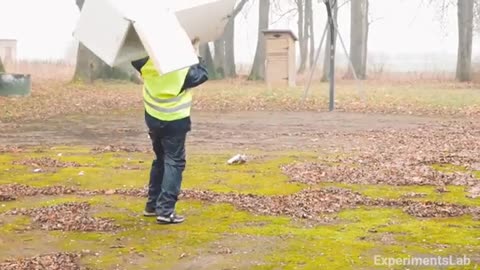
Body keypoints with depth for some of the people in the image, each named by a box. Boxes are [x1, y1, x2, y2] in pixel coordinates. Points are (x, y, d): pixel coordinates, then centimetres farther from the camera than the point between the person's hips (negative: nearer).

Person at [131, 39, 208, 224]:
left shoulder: (148, 62, -7)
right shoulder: (183, 67, -18)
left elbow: (135, 59, 14)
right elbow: (202, 75, -1)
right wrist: (195, 52, 5)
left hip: (153, 118, 6)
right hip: (175, 121, -6)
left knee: (160, 160, 20)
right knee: (174, 162, -2)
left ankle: (152, 204, 25)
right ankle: (165, 210, -9)